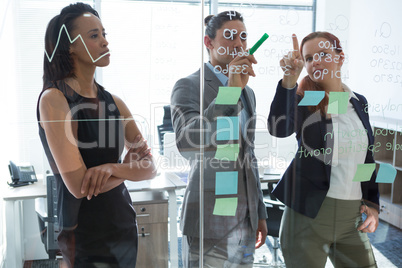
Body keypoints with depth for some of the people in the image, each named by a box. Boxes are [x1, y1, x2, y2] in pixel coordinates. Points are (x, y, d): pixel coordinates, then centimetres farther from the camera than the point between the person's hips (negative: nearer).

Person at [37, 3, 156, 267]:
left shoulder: (114, 103, 4)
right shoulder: (53, 99, -14)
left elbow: (150, 168, 0)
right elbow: (78, 185, -21)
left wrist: (115, 168, -20)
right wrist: (129, 166, -7)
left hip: (124, 225, 6)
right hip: (85, 237, -6)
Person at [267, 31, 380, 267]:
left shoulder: (359, 102, 9)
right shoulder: (303, 100, -5)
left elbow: (367, 157, 17)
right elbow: (279, 129, -28)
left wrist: (373, 203, 10)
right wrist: (290, 79, -34)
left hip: (352, 217, 5)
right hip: (308, 214, -4)